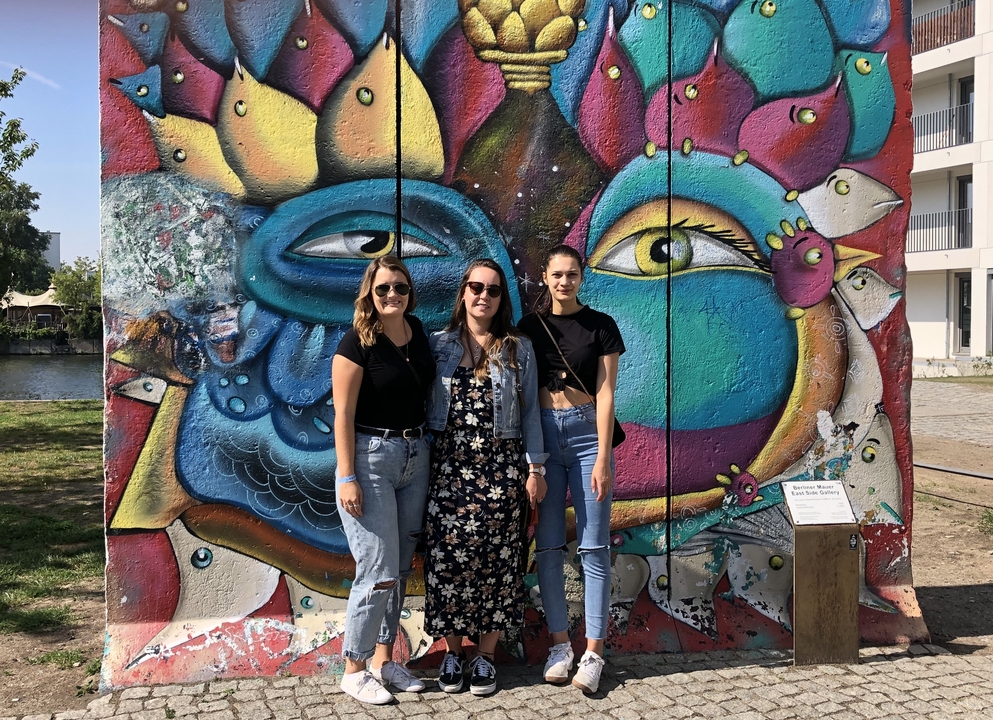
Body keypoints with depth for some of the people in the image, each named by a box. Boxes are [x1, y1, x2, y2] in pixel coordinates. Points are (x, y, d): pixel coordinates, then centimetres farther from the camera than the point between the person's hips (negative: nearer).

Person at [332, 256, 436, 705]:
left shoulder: (418, 332, 7)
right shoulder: (357, 342, -11)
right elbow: (343, 415, -13)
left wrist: (427, 450, 14)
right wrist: (347, 478, -18)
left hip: (416, 458, 7)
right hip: (370, 459, -6)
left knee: (401, 569, 12)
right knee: (379, 573, -6)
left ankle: (384, 659, 25)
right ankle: (354, 670, 9)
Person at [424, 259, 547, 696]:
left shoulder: (518, 349, 6)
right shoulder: (439, 345, 6)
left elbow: (529, 413, 6)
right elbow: (422, 406, 8)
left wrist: (535, 468, 2)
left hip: (500, 465, 0)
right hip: (449, 464, 1)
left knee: (496, 558, 2)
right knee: (447, 553, 0)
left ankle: (486, 656, 15)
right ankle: (452, 652, 16)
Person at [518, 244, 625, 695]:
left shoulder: (600, 326, 3)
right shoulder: (530, 326, 8)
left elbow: (604, 393, -2)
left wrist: (603, 458, -9)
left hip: (586, 432, -2)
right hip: (542, 435, 2)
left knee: (593, 547, -1)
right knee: (547, 545, 4)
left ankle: (593, 653, 5)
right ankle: (560, 644, 17)